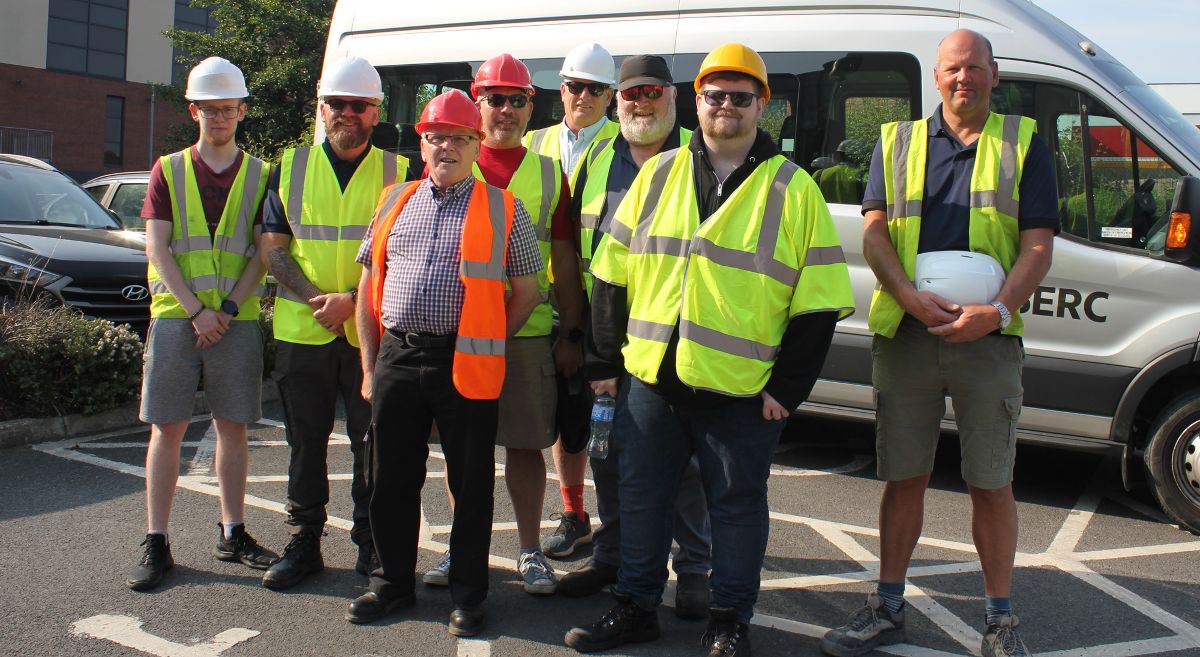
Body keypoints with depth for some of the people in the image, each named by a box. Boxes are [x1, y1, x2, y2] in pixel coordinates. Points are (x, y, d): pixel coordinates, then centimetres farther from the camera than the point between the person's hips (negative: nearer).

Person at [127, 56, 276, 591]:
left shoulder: (259, 175, 9)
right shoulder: (169, 170, 8)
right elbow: (157, 248, 0)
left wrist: (228, 308, -11)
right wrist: (196, 310, -10)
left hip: (238, 320, 1)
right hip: (175, 316, 0)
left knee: (232, 427, 6)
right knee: (167, 428, 0)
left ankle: (233, 534, 18)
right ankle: (156, 543, 7)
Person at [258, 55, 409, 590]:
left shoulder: (397, 172, 3)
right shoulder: (291, 167, 9)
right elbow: (272, 249, 6)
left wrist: (353, 300, -15)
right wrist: (315, 299, -9)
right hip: (300, 331, 2)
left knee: (372, 444, 3)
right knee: (306, 442, 10)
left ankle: (372, 545, 18)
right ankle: (303, 545, 23)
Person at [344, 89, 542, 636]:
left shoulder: (503, 209, 4)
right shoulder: (395, 202, 13)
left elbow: (526, 291, 6)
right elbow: (369, 285, 14)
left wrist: (491, 346, 0)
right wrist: (370, 364, 8)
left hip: (466, 364, -3)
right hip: (397, 357, 3)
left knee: (471, 485, 4)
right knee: (393, 480, 12)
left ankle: (468, 595, 18)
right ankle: (392, 581, 29)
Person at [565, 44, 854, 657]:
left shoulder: (793, 188, -1)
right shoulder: (658, 174, 9)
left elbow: (818, 300, -4)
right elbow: (614, 271, 11)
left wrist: (786, 387, -8)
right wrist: (611, 354, 7)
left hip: (742, 392, -3)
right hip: (649, 379, 3)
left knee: (736, 504, 9)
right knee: (641, 497, 12)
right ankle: (634, 606, 29)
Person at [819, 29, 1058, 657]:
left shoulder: (1023, 144, 7)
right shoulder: (896, 142, 12)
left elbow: (1038, 246, 1)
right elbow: (873, 232, 3)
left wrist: (998, 310, -16)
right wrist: (910, 296, -14)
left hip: (988, 338, -1)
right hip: (904, 334, 1)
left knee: (991, 483, 5)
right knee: (904, 477, 9)